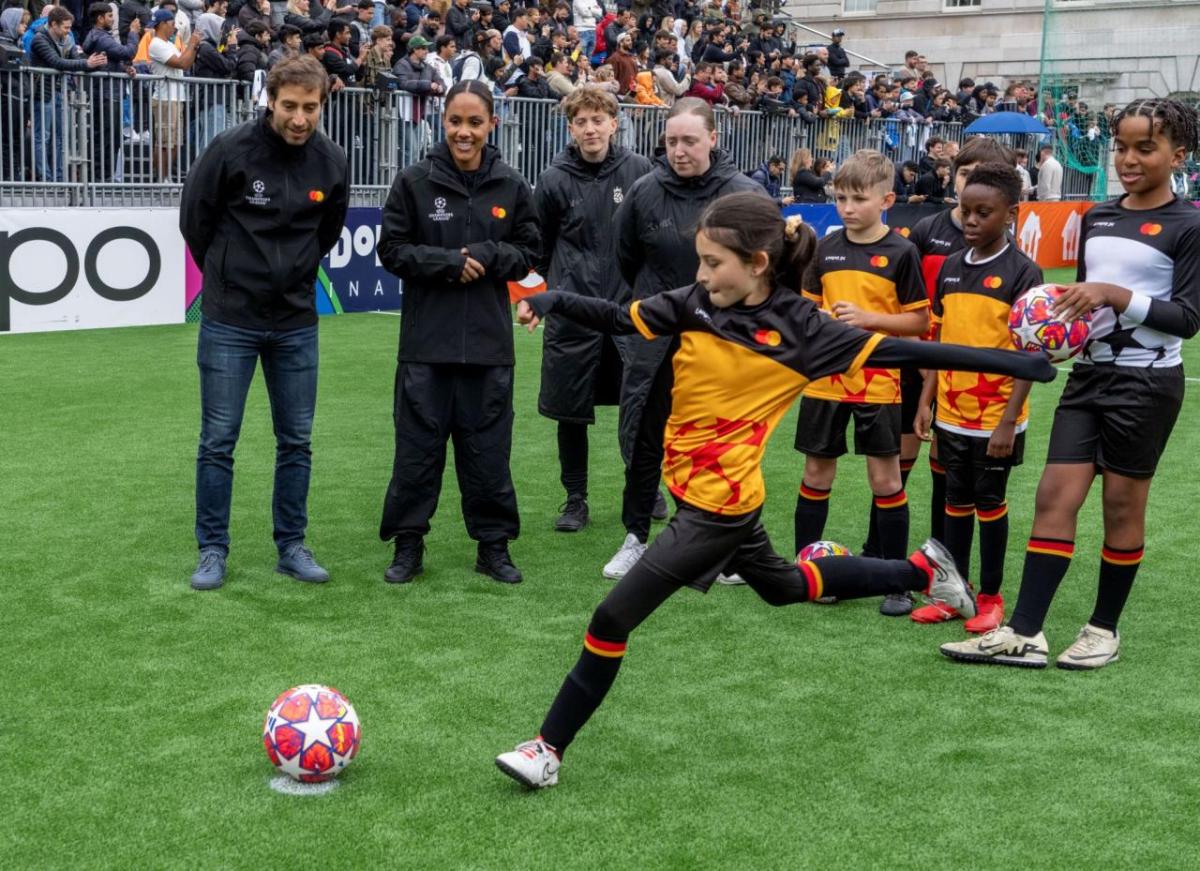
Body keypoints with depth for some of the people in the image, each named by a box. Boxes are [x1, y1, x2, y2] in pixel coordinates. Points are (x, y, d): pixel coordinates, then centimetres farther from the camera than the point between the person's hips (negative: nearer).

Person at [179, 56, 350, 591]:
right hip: (230, 320, -3)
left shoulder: (331, 161, -2)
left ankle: (291, 546, 20)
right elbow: (194, 219, 0)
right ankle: (213, 550, 13)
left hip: (297, 322, 3)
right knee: (218, 441, 1)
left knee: (296, 441, 8)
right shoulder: (232, 150, -13)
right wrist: (228, 276, 9)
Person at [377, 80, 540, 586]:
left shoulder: (511, 187, 3)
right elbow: (392, 250, 0)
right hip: (426, 340, -1)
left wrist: (488, 256, -12)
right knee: (418, 445, 4)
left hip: (489, 341, 1)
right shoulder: (414, 181, -1)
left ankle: (493, 544, 19)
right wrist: (448, 262, -13)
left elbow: (529, 253, 8)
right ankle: (408, 544, 16)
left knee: (488, 447, 7)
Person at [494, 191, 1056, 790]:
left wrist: (1010, 362, -15)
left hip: (718, 508, -7)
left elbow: (900, 351, -14)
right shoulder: (695, 304, -5)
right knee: (783, 586, 30)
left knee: (613, 618, -7)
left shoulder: (798, 329, -18)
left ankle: (549, 749, 7)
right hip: (692, 490, 7)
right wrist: (553, 302, -20)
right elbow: (617, 318, -2)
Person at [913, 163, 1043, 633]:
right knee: (956, 501, 13)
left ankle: (990, 597, 20)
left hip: (996, 415, -5)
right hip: (952, 412, 5)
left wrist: (1009, 420, -16)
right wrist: (926, 400, 6)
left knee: (990, 503, 7)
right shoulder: (951, 267, 5)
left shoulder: (1023, 272, -12)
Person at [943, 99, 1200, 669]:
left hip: (1147, 382, -5)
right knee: (1055, 496, -2)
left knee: (1123, 504, 4)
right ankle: (1024, 633, -2)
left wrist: (1116, 296, -23)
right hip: (1089, 374, 6)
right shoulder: (1095, 219, 11)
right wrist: (1060, 318, 0)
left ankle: (1104, 628, 19)